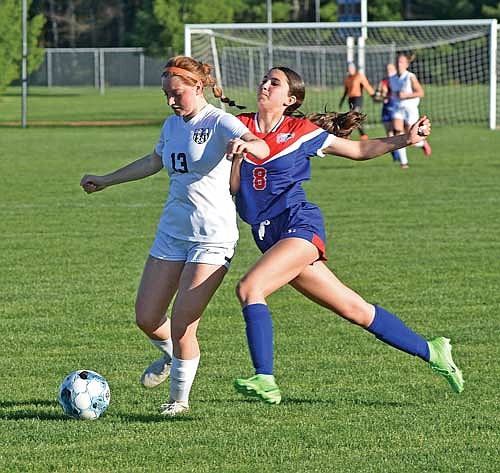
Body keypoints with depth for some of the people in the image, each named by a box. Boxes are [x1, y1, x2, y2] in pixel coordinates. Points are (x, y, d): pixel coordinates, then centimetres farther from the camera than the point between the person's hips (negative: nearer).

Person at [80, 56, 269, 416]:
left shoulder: (219, 122, -12)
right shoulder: (173, 125, 11)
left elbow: (263, 149, -30)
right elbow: (154, 162, 32)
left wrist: (246, 144, -54)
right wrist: (106, 181, 40)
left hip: (212, 237, -7)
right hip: (172, 231, 7)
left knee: (182, 327, -10)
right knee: (147, 318, 4)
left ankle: (180, 397, 11)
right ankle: (173, 356, 37)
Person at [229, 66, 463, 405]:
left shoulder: (301, 132, 1)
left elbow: (360, 150, 10)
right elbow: (233, 186, 6)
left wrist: (405, 140, -1)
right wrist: (238, 151, -11)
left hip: (299, 224, -5)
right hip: (268, 235, 5)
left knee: (249, 288, -26)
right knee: (354, 309, 8)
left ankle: (265, 380, -27)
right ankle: (430, 352, 20)